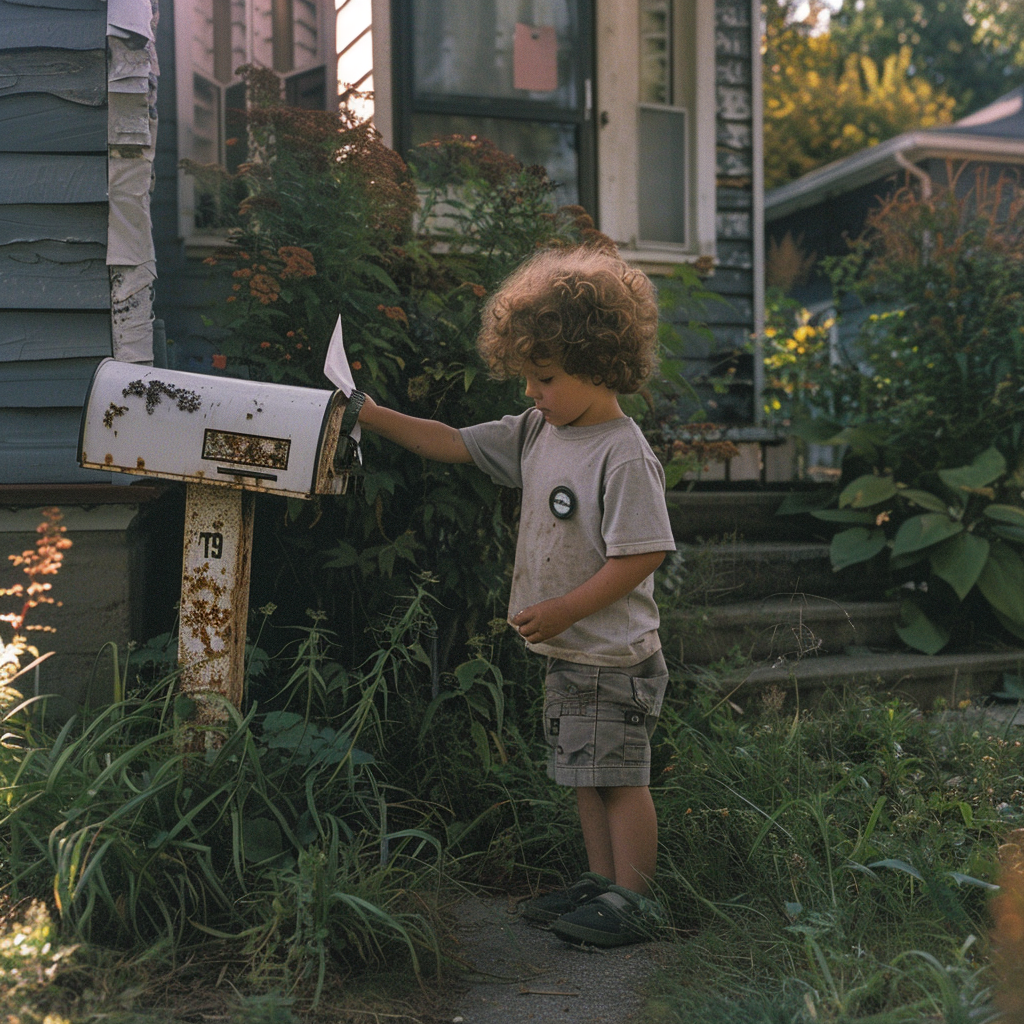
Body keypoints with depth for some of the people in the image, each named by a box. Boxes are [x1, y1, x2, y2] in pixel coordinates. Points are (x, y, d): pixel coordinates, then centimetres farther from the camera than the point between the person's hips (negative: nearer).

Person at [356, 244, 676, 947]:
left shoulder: (625, 454, -20)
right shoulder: (537, 434, 6)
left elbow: (643, 554, -23)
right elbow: (456, 444, 12)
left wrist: (562, 611, -21)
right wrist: (375, 417, 6)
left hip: (613, 657, -9)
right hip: (567, 652, 9)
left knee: (620, 777, 1)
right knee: (587, 776, 17)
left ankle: (632, 900, 14)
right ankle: (601, 883, 30)